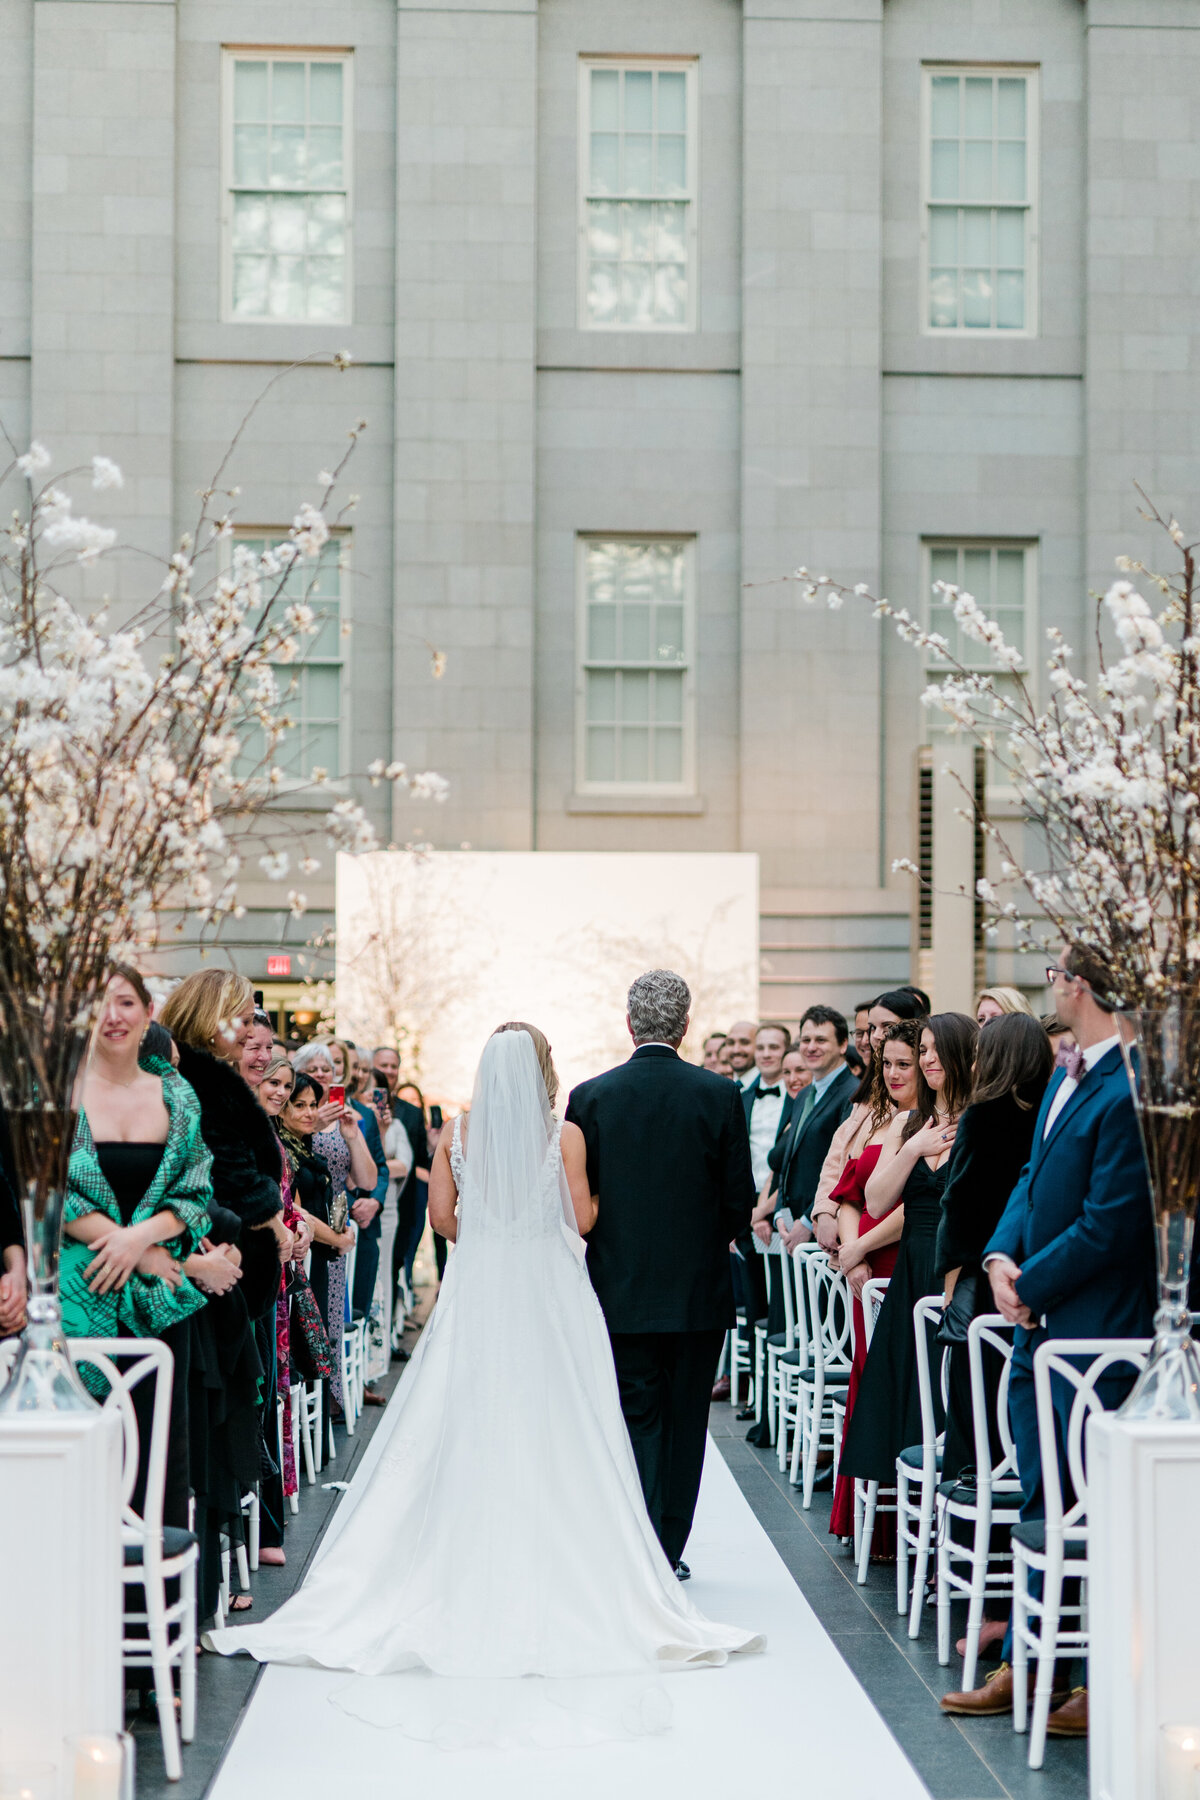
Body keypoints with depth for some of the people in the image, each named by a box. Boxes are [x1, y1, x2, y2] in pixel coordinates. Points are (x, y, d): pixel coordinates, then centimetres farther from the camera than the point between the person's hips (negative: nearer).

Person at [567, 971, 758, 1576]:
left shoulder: (591, 1096, -5)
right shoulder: (720, 1096, -6)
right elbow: (740, 1202, -3)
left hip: (620, 1291, 0)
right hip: (699, 1290, 0)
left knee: (636, 1419, 5)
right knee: (684, 1421, 11)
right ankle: (669, 1552, 18)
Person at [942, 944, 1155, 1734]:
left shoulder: (1129, 1091, -20)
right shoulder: (1066, 1076, 11)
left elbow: (1110, 1224, -21)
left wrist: (1030, 1286, -11)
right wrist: (1002, 1256, 0)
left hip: (1097, 1329, -9)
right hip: (1040, 1322, 9)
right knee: (1040, 1502, 16)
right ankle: (1023, 1665, 26)